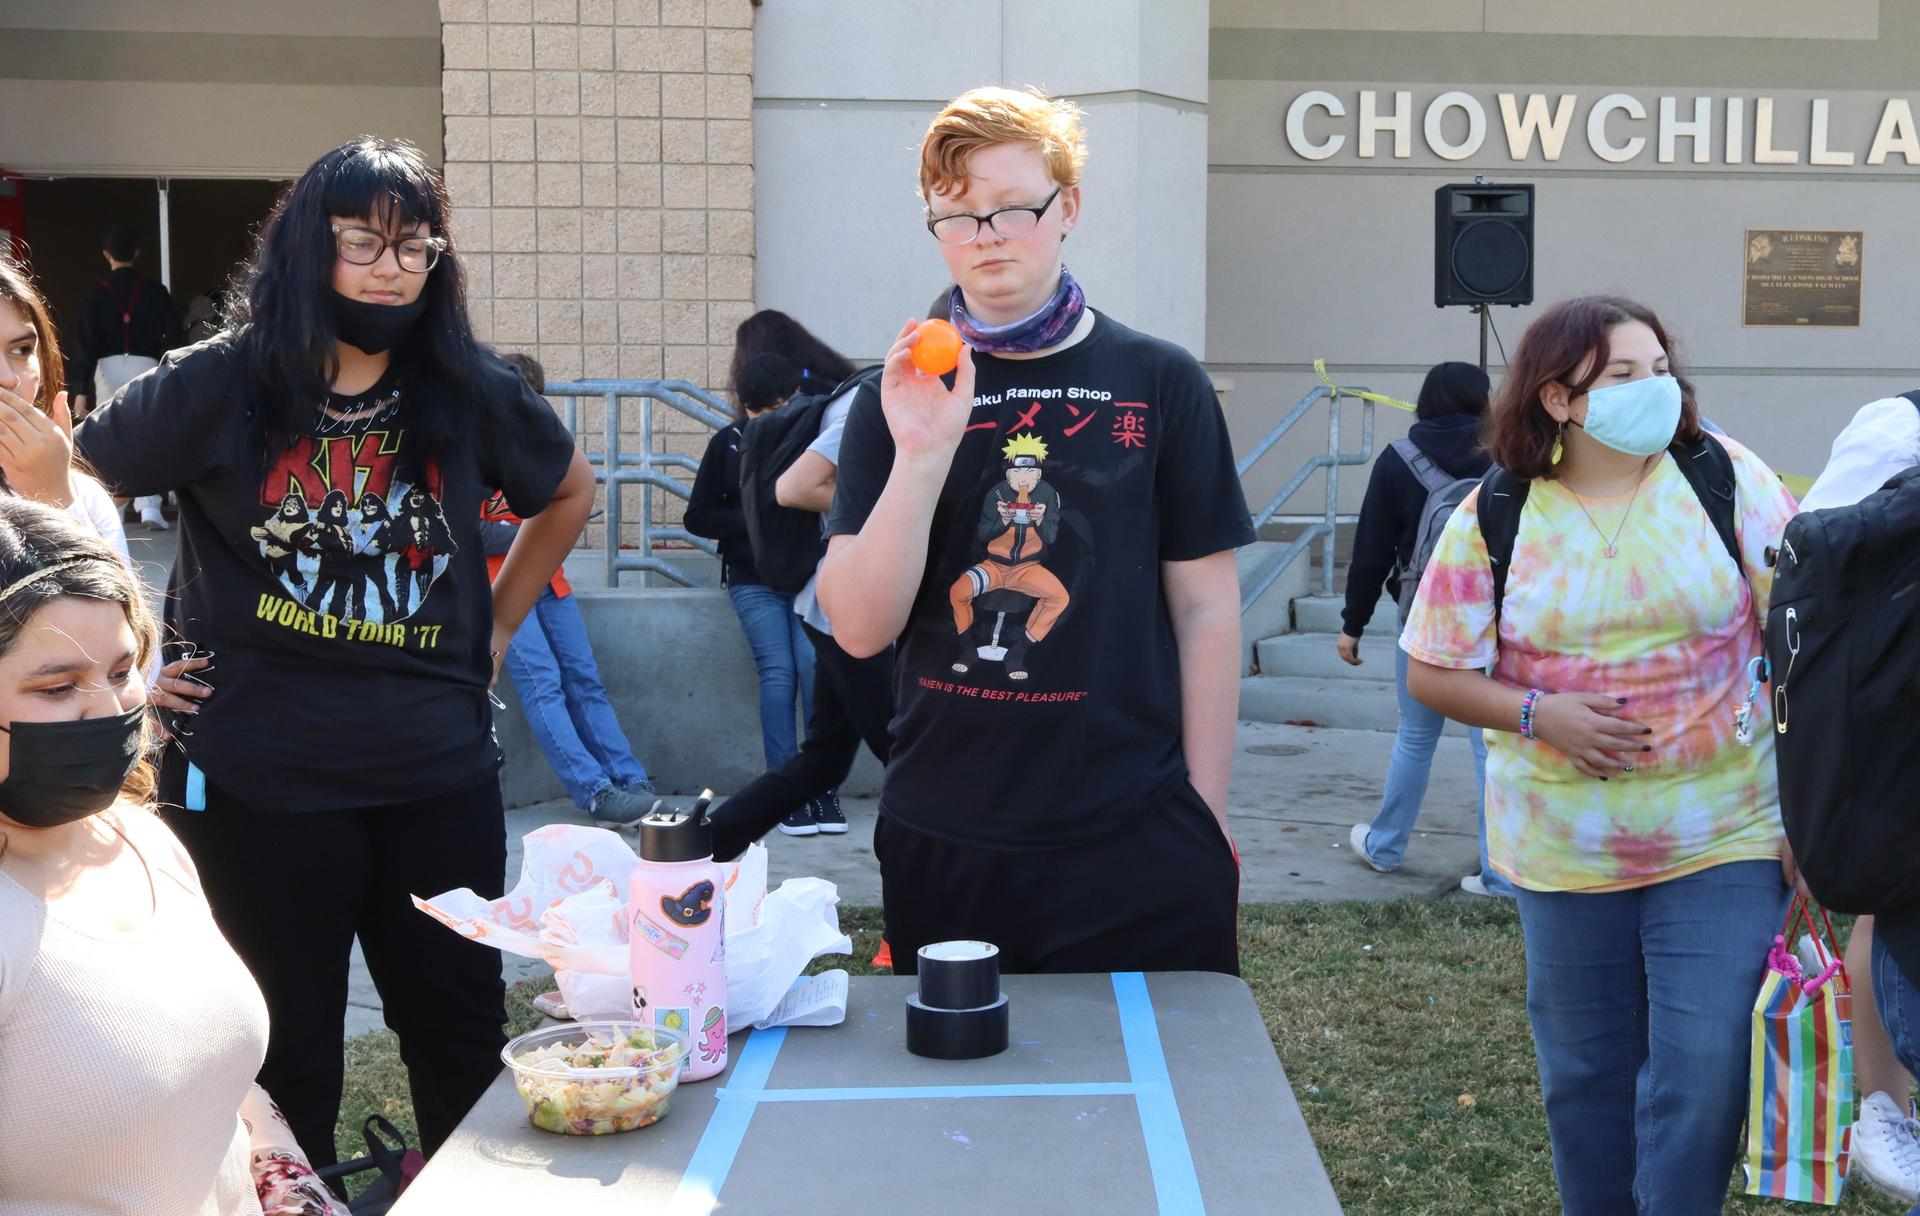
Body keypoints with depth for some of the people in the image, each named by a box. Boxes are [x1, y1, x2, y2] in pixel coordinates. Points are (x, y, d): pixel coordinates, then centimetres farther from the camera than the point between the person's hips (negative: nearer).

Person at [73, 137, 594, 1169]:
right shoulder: (217, 386, -5)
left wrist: (498, 623, 12)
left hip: (439, 772, 3)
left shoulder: (472, 396, 2)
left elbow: (569, 491, 20)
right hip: (256, 782, -2)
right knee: (286, 1053, 9)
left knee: (461, 1028, 13)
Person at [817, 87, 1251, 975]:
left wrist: (1205, 815, 1)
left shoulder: (1158, 382, 0)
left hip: (1136, 845, -1)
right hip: (940, 842, 2)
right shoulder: (898, 400, 4)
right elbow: (859, 629, -5)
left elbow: (1206, 608, 3)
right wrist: (921, 455, -18)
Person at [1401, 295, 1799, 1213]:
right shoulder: (1493, 518, -4)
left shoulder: (1727, 478, -4)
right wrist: (1538, 714, -16)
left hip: (1723, 837, -1)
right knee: (1584, 1071, 15)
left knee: (1705, 1069, -5)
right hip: (1564, 850, 1)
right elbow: (1431, 674, 1)